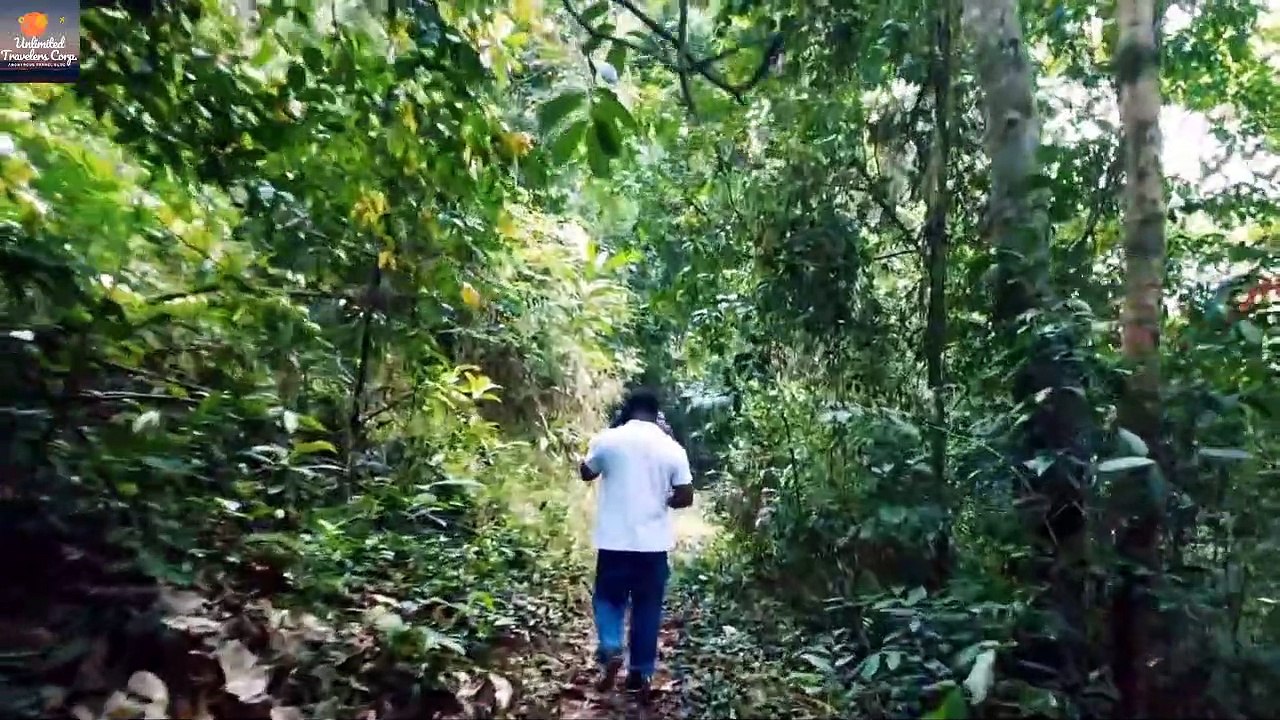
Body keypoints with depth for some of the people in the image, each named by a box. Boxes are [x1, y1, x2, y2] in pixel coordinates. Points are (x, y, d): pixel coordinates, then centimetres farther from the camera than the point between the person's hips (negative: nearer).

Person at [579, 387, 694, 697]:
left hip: (615, 540, -1)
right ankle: (640, 673, 20)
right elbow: (685, 497, -3)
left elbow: (586, 473, 10)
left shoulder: (607, 440, -7)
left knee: (608, 598, 19)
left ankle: (610, 650, 0)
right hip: (654, 542, 1)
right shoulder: (672, 448, -4)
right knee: (647, 607, 14)